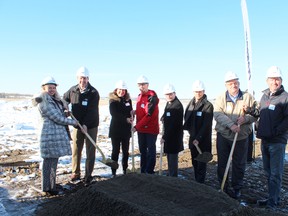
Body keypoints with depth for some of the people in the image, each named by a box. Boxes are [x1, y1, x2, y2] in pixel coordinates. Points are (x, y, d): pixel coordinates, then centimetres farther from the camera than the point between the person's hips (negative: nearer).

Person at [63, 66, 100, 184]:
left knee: (90, 151, 2)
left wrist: (85, 124, -27)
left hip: (90, 126, -3)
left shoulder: (93, 93, -12)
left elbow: (91, 111, -19)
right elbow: (63, 100, 18)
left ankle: (88, 174, 13)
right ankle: (75, 173, 24)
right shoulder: (72, 90, 0)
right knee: (76, 150, 10)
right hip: (77, 125, 4)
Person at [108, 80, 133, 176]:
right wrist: (125, 119, -19)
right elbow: (114, 114, -12)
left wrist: (130, 119, -13)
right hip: (115, 128, -3)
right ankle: (113, 171, 9)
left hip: (126, 129, 4)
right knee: (115, 150, 2)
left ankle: (125, 170, 19)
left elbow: (130, 112, 8)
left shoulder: (128, 100, 8)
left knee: (125, 151, 8)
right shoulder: (113, 100, -3)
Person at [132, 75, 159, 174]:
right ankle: (143, 170, 25)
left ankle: (149, 171, 9)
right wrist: (135, 112, -4)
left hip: (151, 129, -8)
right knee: (142, 150, 15)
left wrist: (136, 126, -18)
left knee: (151, 151, 1)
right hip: (141, 129, 8)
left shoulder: (152, 97, -16)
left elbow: (149, 115, -20)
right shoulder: (139, 96, 9)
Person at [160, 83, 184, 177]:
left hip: (174, 137, -9)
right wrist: (164, 124, -4)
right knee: (169, 157, 17)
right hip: (168, 136, 9)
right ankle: (170, 175, 29)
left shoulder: (178, 105, -18)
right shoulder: (168, 103, 12)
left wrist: (164, 137, -21)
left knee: (172, 158, -3)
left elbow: (173, 124, -22)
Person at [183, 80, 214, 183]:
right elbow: (186, 118, 14)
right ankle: (196, 181, 25)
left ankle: (200, 183, 5)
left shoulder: (208, 105, -11)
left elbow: (206, 124, -16)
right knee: (194, 162, 14)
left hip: (203, 139, -6)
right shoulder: (191, 103, 7)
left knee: (201, 163, -1)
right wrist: (190, 131, 2)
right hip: (193, 138, 6)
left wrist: (198, 138, -20)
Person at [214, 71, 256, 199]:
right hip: (223, 136, 0)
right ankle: (223, 187, 24)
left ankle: (237, 188, 23)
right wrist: (231, 125, -27)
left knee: (239, 164, 7)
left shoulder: (248, 97, 2)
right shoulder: (221, 98, 0)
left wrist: (245, 118, -20)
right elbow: (218, 114, -14)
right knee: (222, 163, 9)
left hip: (241, 137, 0)